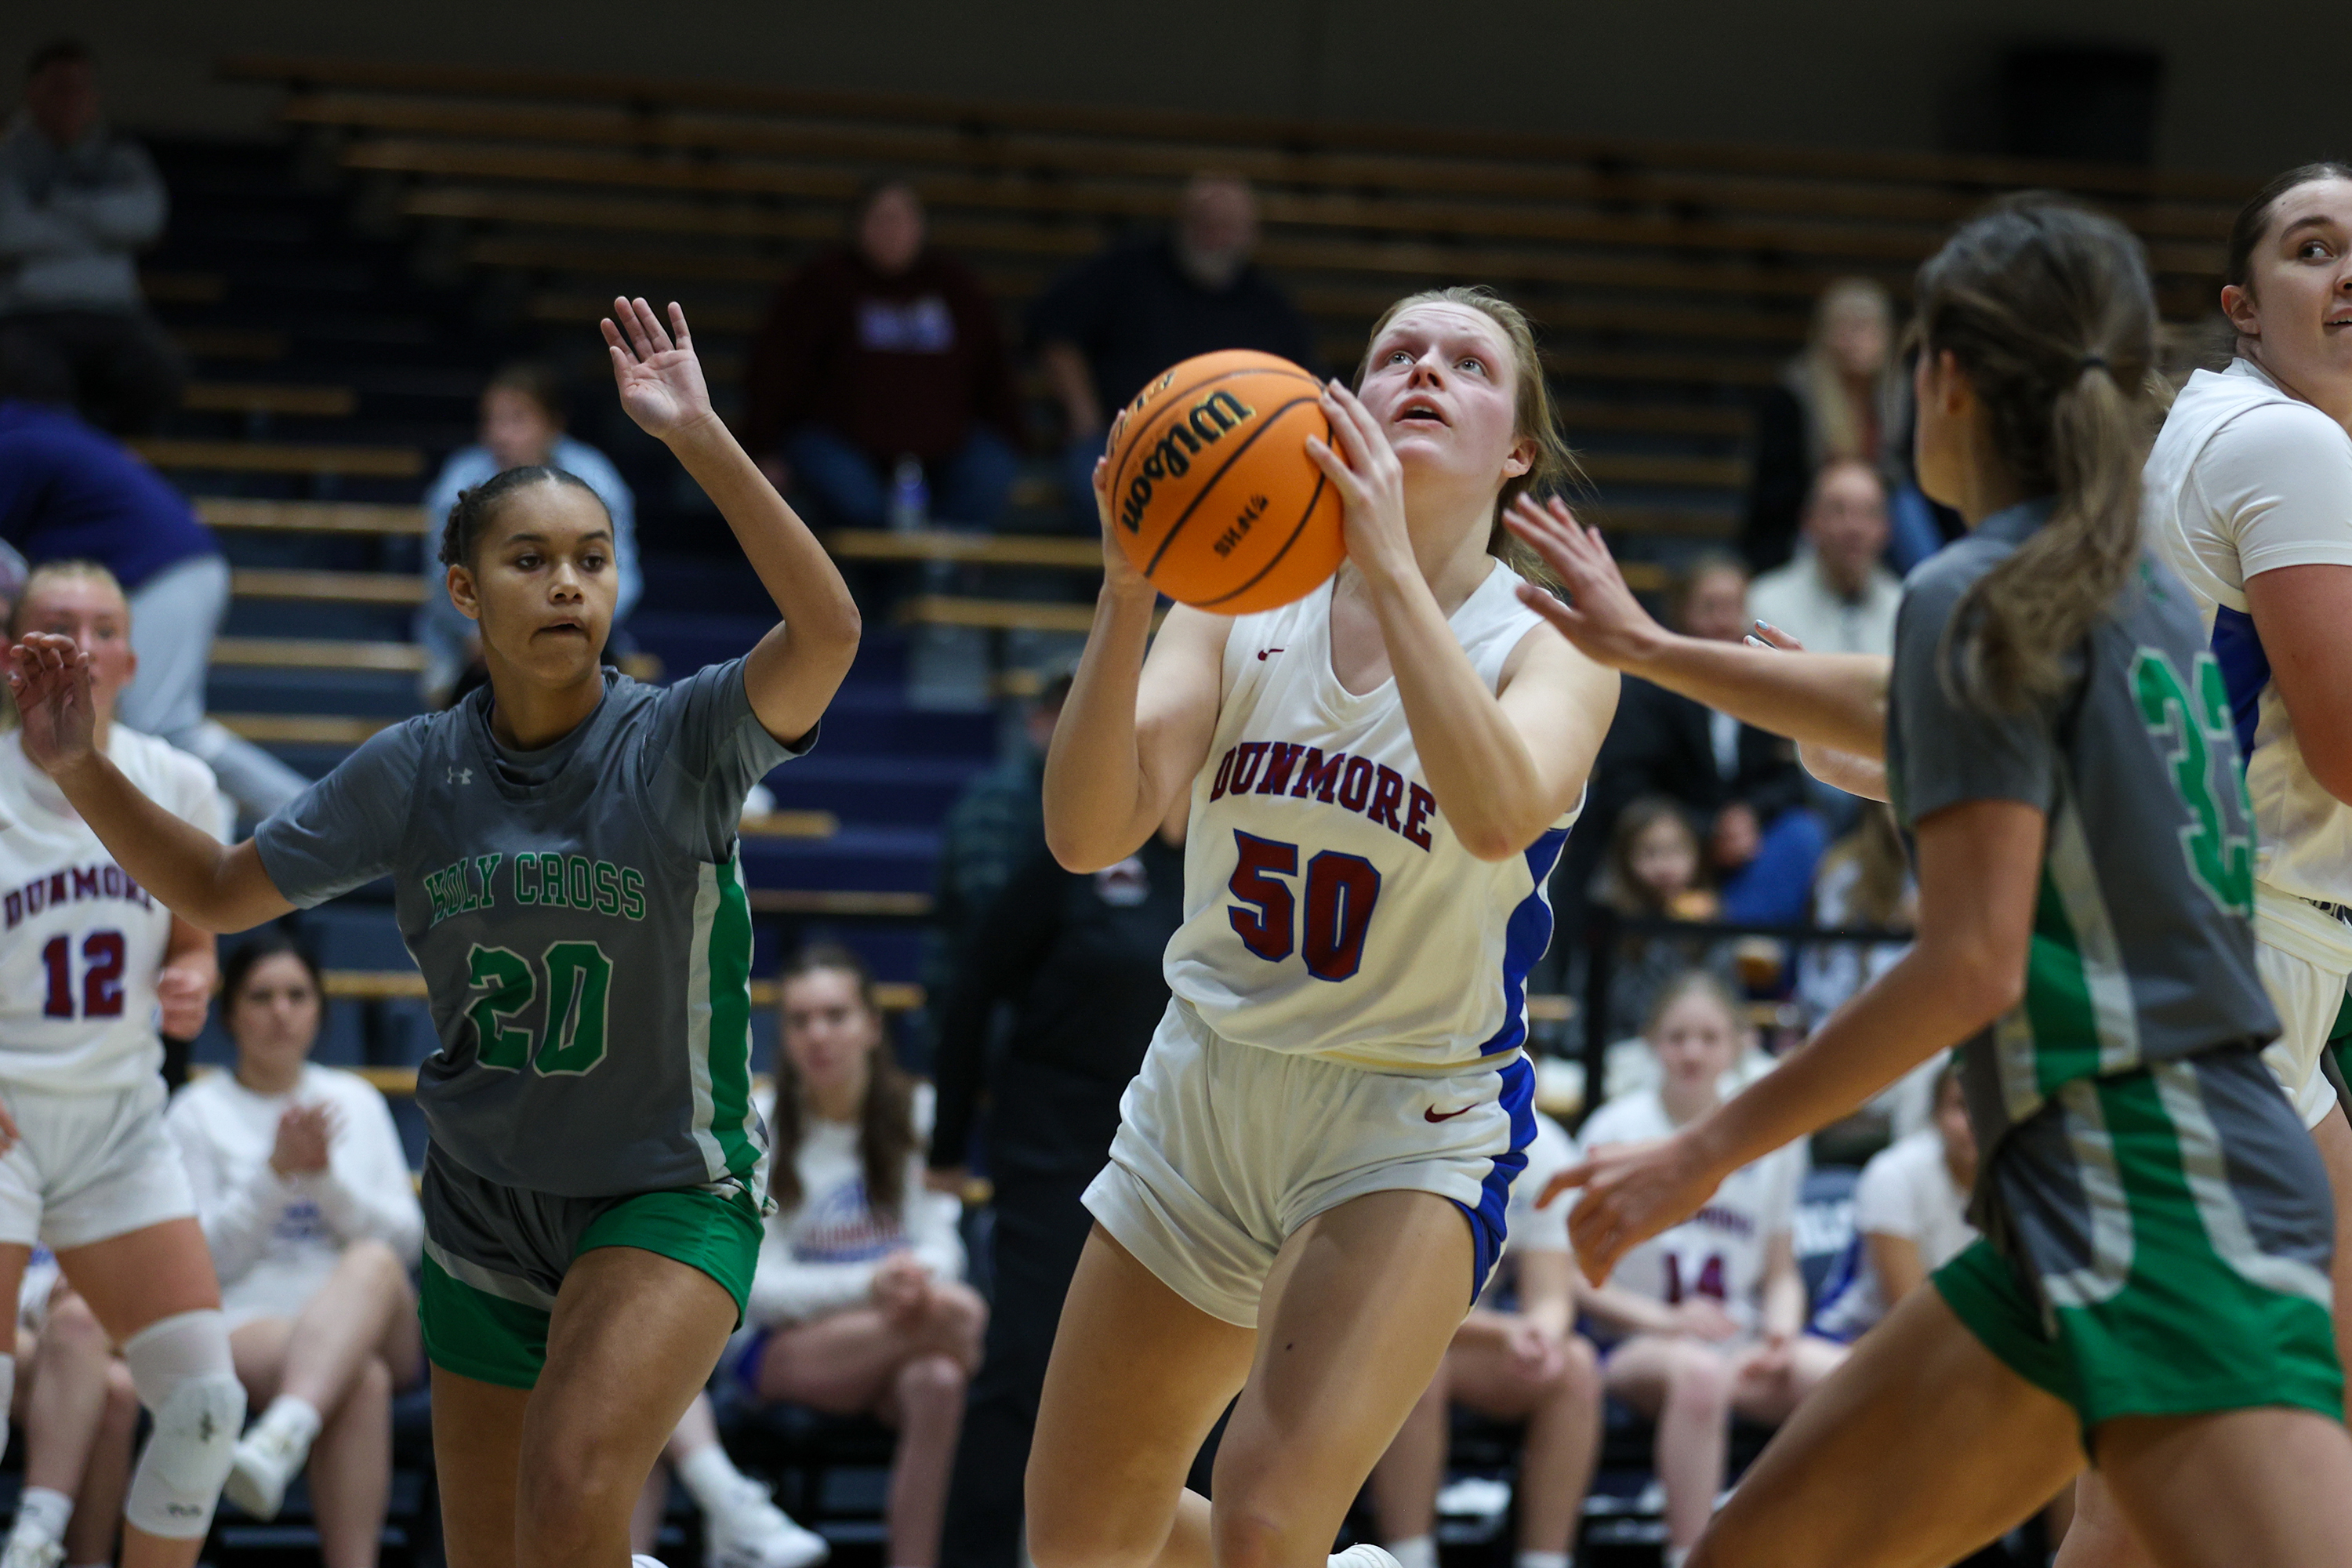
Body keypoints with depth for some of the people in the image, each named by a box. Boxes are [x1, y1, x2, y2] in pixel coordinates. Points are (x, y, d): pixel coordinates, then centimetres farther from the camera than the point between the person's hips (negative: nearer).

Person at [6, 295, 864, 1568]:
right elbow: (217, 892, 9)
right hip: (483, 1215, 5)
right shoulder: (414, 774, -2)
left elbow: (826, 631, -32)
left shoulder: (677, 744, -14)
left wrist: (695, 436, -38)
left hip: (667, 1200, -5)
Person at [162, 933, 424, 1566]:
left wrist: (326, 1178, -8)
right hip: (245, 1328, -3)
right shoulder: (198, 1112, 9)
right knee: (362, 1380, -39)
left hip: (373, 1329, 3)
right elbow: (202, 1258, 0)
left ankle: (280, 1440, -60)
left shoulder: (356, 1101, 19)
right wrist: (276, 1174, -12)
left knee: (373, 1264, -37)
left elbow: (406, 1238, 9)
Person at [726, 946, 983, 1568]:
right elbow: (760, 1284, -8)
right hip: (777, 1352, -3)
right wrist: (868, 1284, -26)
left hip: (897, 1336, 3)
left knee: (937, 1382, -37)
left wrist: (917, 1275, -28)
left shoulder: (916, 1113, 2)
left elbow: (941, 1248, -2)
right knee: (959, 1310, -35)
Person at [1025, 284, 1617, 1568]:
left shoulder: (1546, 644, -9)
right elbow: (1088, 834, -16)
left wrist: (1389, 565, -34)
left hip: (1408, 1133, -4)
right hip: (1205, 1087, 4)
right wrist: (1129, 591, -29)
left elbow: (1499, 814, -33)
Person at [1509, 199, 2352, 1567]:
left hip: (2155, 1195, -9)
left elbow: (1972, 963, -15)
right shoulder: (2141, 592, 18)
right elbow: (1898, 715, 39)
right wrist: (1648, 647, 51)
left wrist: (1711, 1149, -9)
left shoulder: (1986, 594, -8)